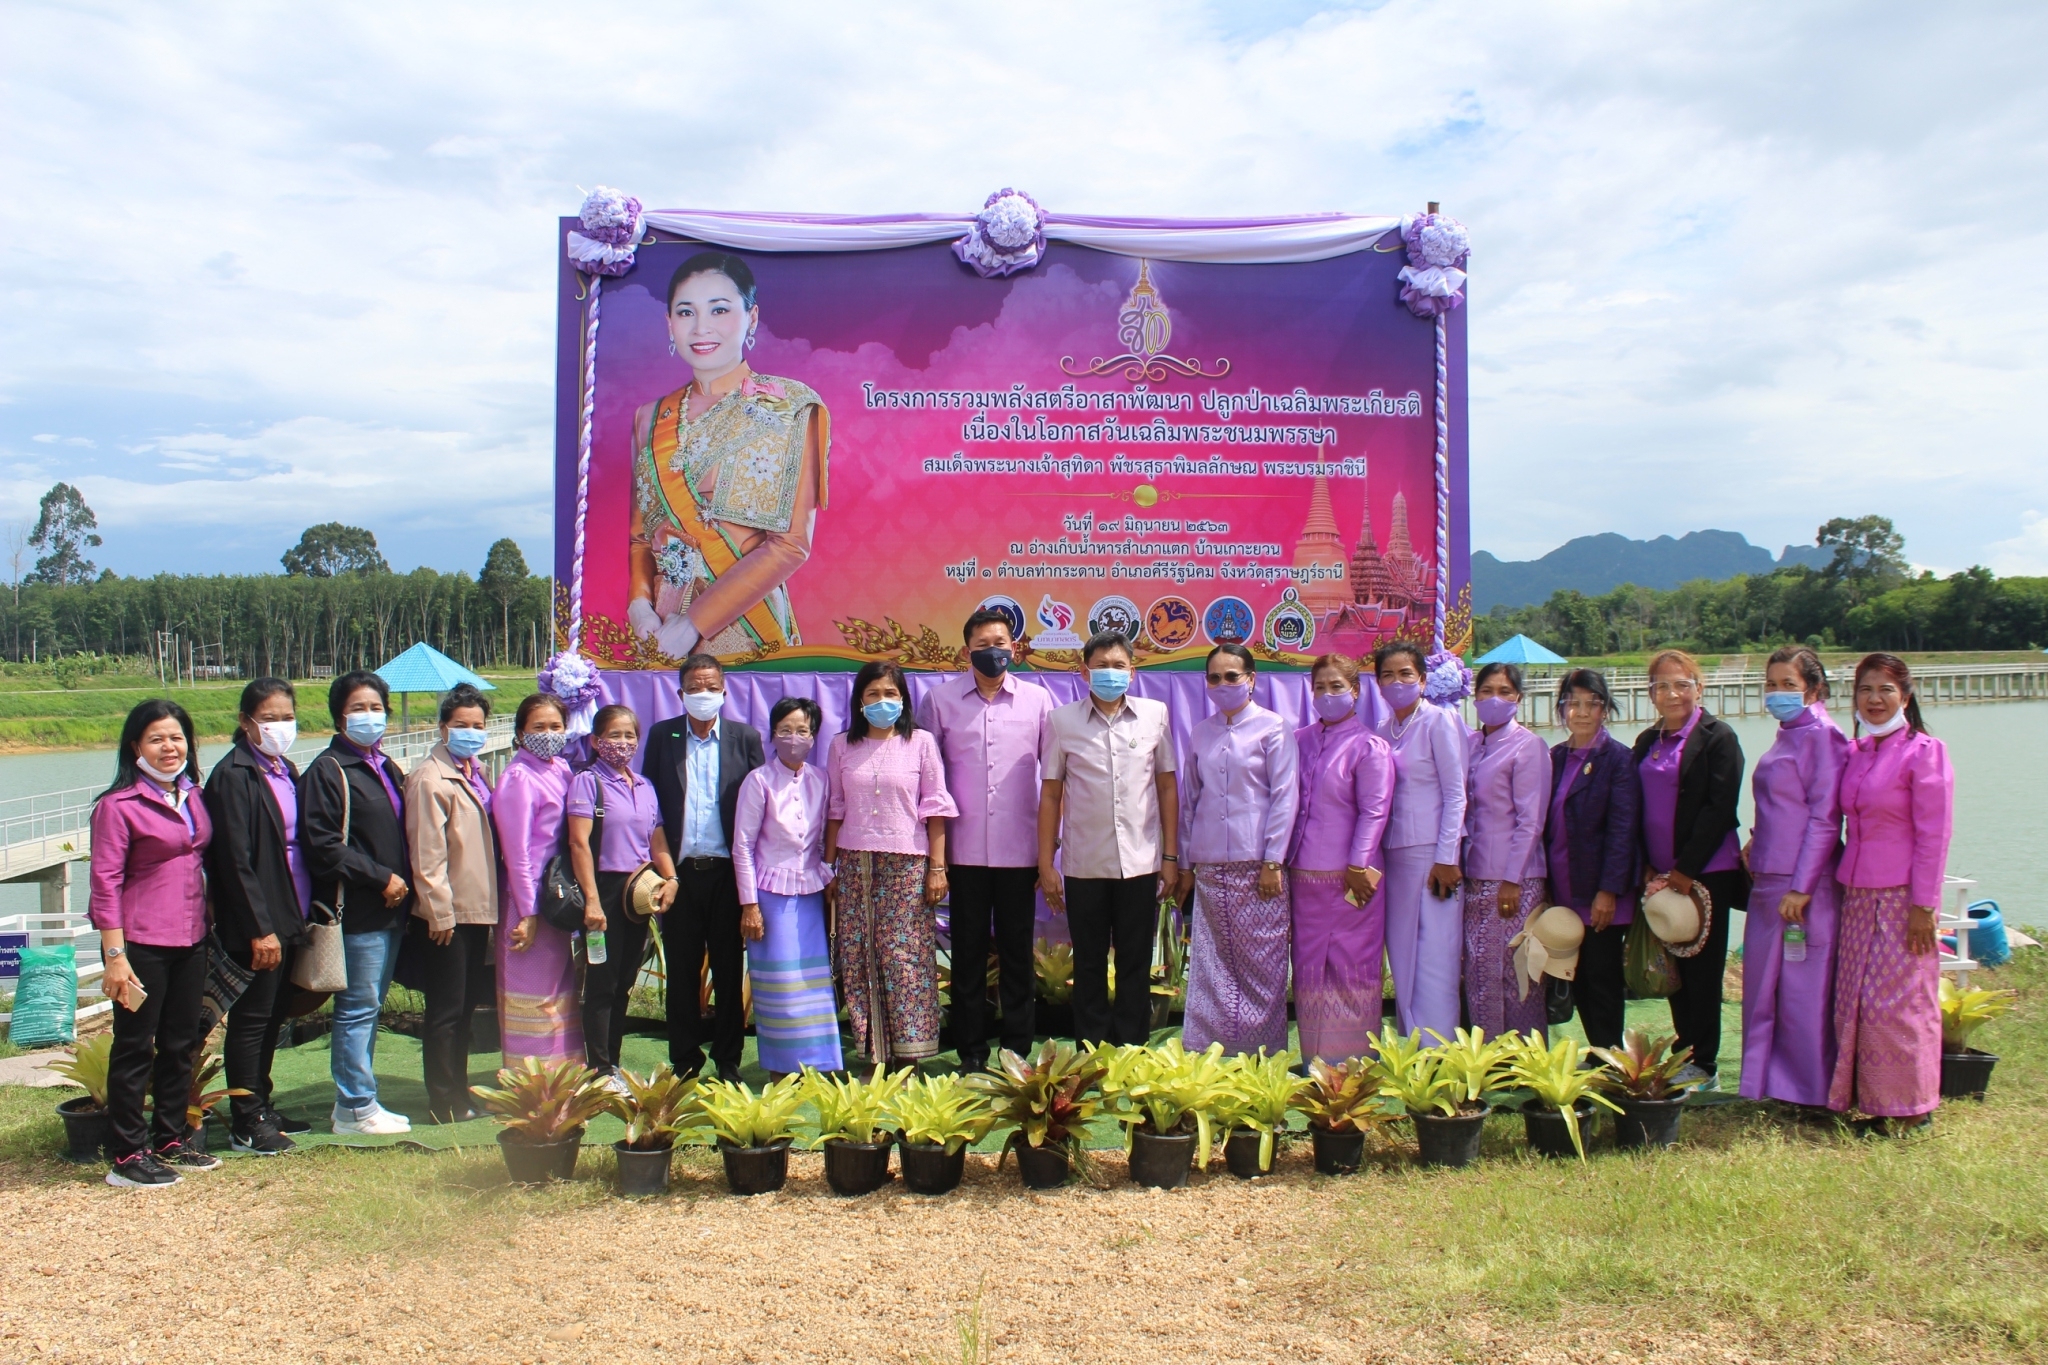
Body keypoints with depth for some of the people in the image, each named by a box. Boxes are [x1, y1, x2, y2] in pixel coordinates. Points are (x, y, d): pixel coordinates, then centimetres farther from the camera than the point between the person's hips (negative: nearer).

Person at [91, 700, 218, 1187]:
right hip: (142, 944, -7)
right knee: (135, 1048, 2)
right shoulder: (118, 804, -11)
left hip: (191, 940, 7)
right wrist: (114, 955, -16)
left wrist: (208, 919, 11)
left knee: (182, 1044, 13)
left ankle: (170, 1141, 25)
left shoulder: (193, 797, 9)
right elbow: (105, 882, -13)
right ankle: (127, 1155, 11)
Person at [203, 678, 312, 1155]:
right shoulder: (233, 775, -14)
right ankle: (245, 1124, 10)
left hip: (288, 917, 8)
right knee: (251, 1018, 1)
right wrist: (259, 929, -19)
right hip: (255, 923, -8)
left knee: (274, 1015, 15)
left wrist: (305, 913, 12)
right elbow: (234, 860, -18)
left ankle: (261, 1108, 26)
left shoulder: (286, 771, 12)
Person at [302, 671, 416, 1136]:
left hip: (391, 909, 8)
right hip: (356, 912, -8)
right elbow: (322, 846, -16)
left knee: (369, 1008, 13)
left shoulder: (387, 768, 17)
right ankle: (356, 1108, 6)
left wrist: (404, 882, 10)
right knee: (358, 1008, -3)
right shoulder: (327, 770, -8)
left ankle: (356, 1101, 21)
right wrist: (381, 878, -14)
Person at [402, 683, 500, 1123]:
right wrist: (440, 912, -18)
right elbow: (426, 853, -18)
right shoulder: (430, 778, -14)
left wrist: (489, 901, 16)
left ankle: (459, 1093, 26)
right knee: (445, 1010, 1)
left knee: (466, 1006, 16)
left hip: (477, 908, 8)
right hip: (447, 913, -8)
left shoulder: (477, 773, 12)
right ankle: (445, 1103, 11)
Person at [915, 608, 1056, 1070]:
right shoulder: (940, 699, 4)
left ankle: (1017, 1051, 16)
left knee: (1017, 953, 6)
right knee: (968, 953, 6)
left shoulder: (1038, 699, 4)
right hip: (964, 851, 0)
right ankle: (971, 1053, 16)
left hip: (1019, 850, 0)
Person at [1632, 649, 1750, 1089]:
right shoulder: (1647, 742, 12)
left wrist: (1686, 870, -15)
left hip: (1706, 872, -6)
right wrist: (1648, 868, 1)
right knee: (1673, 970, 10)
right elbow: (1636, 810, 12)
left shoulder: (1718, 737, -7)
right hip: (1662, 875, 6)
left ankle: (1703, 1065, 9)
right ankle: (1682, 1055, 20)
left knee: (1701, 970, 0)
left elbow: (1720, 809, -13)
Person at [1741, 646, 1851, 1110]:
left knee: (1803, 990, -1)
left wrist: (1801, 888, -18)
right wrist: (1755, 844, 9)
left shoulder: (1821, 736, -11)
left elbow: (1824, 817, -16)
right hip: (1768, 881, 9)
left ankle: (1814, 1092, 10)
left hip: (1803, 885, -9)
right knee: (1764, 988, 12)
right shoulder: (1787, 736, 15)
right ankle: (1772, 1082, 22)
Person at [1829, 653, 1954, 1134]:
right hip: (1857, 895, 7)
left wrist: (1923, 905, -14)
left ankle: (1910, 1107, 11)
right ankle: (1870, 1098, 19)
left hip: (1902, 896, -6)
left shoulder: (1923, 751, -8)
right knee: (1856, 1002, 8)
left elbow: (1934, 834, -11)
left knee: (1896, 1001, -3)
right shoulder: (1855, 755, 11)